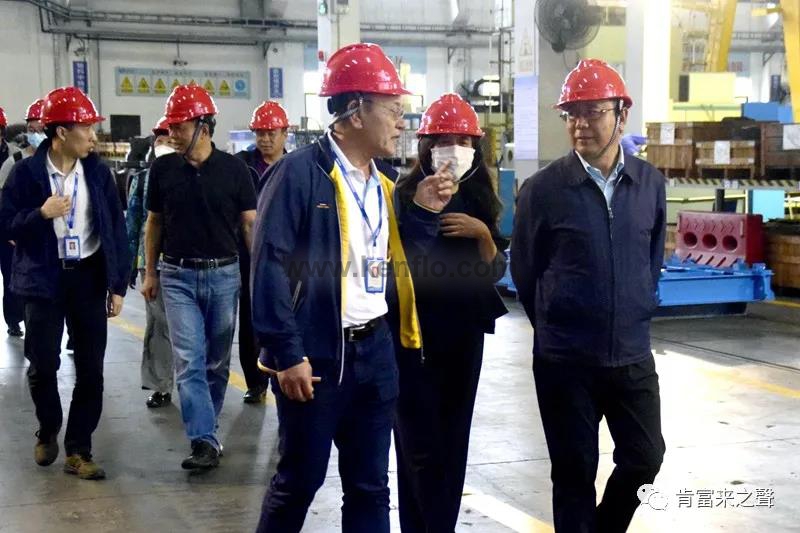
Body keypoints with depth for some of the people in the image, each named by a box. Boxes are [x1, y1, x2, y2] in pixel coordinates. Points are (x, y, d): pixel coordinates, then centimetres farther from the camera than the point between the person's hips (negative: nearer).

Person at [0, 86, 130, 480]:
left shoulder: (98, 172, 1)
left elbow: (116, 229, 3)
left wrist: (118, 285, 0)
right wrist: (41, 214, -23)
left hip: (89, 277, 2)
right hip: (45, 280, -2)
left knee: (91, 369, 3)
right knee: (42, 365, 5)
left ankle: (78, 450, 15)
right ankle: (48, 432, 32)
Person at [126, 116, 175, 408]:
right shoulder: (142, 179, 8)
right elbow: (132, 223, 10)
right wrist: (129, 264, 7)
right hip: (152, 262, 2)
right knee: (158, 322, 4)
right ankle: (159, 385, 12)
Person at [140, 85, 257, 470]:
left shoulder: (233, 169, -3)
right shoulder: (163, 169, 1)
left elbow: (250, 223, 0)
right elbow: (154, 222, 11)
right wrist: (150, 272, 10)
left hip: (223, 274, 0)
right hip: (178, 276, 0)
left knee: (217, 361, 11)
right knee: (189, 361, -7)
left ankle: (207, 428, 27)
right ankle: (204, 441, -8)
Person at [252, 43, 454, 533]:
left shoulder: (386, 179, 10)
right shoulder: (299, 172, -13)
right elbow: (270, 267, -16)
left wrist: (424, 212, 0)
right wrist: (287, 354, -17)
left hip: (375, 351, 7)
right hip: (315, 355, -7)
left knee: (370, 484, 13)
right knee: (300, 478, 6)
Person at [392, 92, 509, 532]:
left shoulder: (481, 199, 6)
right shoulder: (405, 195, -6)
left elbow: (496, 270, 3)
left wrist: (482, 234, -10)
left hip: (464, 333, 4)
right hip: (414, 332, -4)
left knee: (453, 441, 9)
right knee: (420, 445, -4)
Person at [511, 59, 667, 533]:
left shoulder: (651, 183, 0)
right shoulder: (543, 189, -9)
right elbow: (524, 270, 2)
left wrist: (638, 312, 14)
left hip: (633, 354, 3)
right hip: (565, 360, -3)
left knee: (645, 458, 10)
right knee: (574, 472, 6)